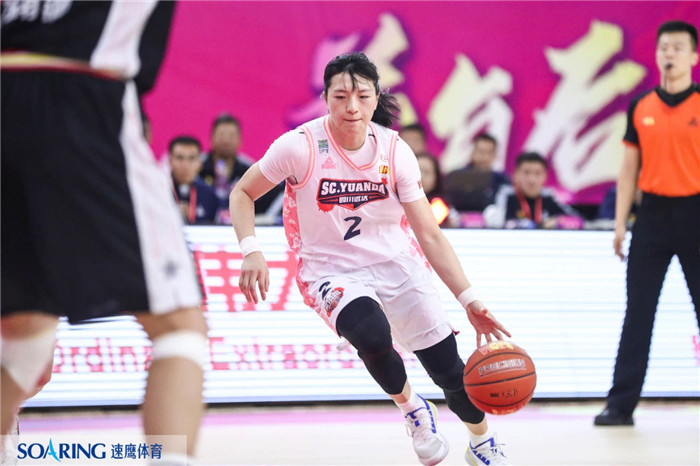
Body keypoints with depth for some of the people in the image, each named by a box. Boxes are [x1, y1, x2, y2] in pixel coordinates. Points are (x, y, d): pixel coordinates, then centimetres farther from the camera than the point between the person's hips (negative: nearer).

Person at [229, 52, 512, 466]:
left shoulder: (395, 151, -10)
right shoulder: (301, 147, -18)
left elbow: (429, 234, -7)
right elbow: (242, 194, -5)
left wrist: (469, 299, -15)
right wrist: (251, 251, -22)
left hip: (397, 264, 3)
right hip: (330, 271, -3)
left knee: (450, 368, -1)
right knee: (372, 334, -35)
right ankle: (412, 410, -2)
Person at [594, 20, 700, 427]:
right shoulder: (641, 107, 8)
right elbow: (630, 169, 12)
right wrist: (620, 222, 6)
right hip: (653, 214, 3)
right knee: (638, 313, 2)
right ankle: (622, 404, 5)